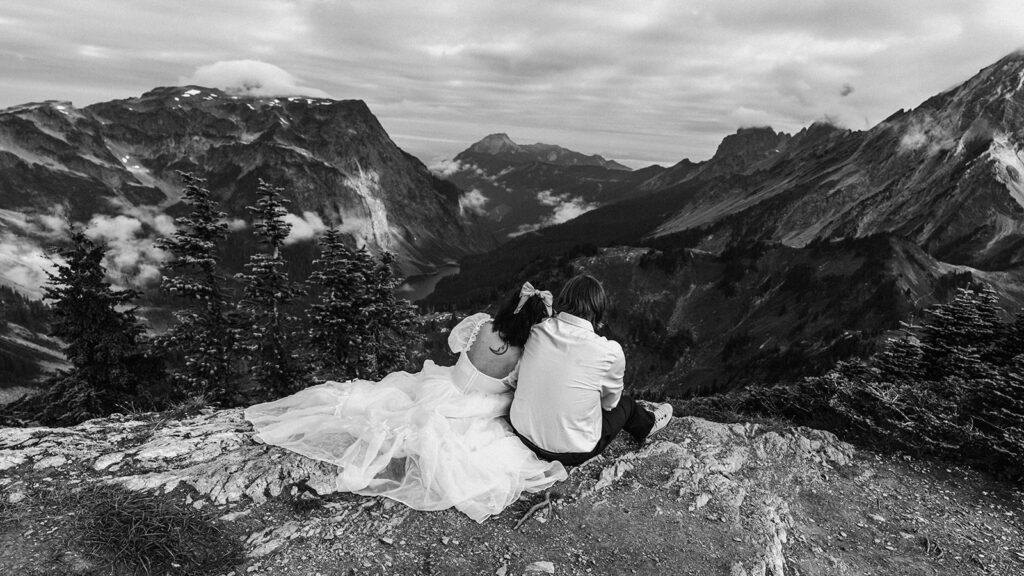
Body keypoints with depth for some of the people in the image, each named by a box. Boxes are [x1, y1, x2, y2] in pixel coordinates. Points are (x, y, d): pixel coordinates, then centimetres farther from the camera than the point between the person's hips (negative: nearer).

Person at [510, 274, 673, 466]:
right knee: (625, 403, 23)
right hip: (570, 453, -4)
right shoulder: (610, 352, -23)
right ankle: (647, 425, 56)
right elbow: (610, 402, -4)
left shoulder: (538, 330, -12)